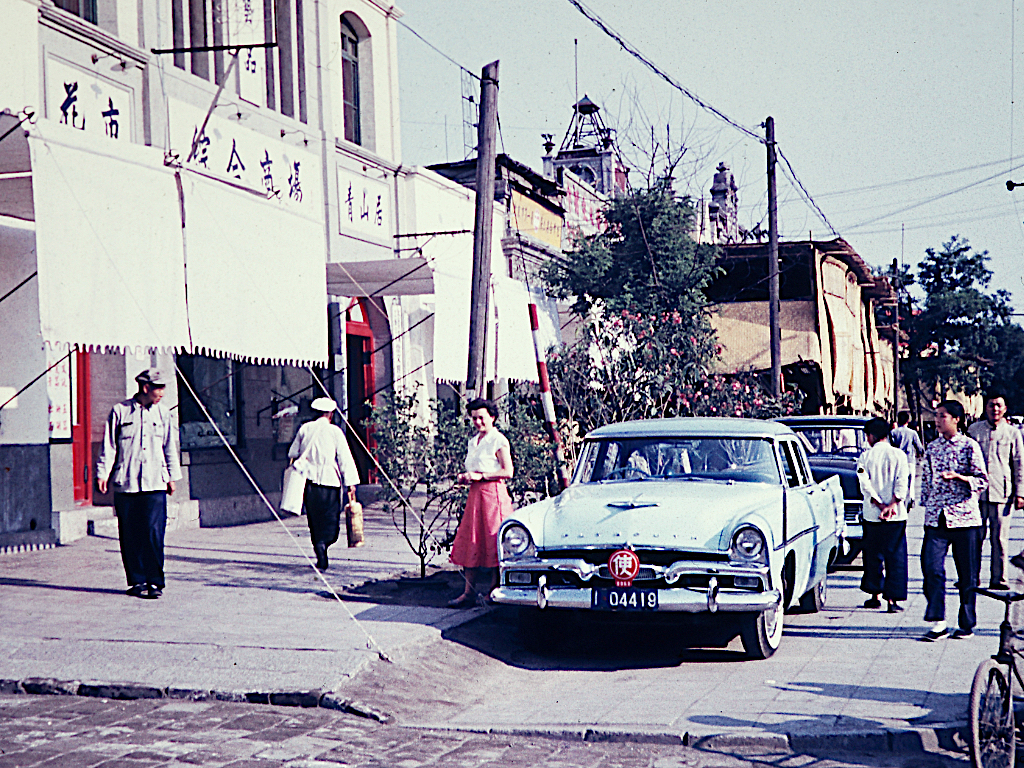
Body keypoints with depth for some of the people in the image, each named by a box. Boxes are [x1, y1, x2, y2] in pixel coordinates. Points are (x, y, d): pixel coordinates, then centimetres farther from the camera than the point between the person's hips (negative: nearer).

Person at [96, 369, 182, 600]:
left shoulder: (163, 413, 10)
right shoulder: (120, 411, 1)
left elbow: (170, 447, 17)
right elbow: (108, 446, 4)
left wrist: (172, 476, 17)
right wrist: (102, 473, 0)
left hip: (155, 484, 1)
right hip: (125, 483, -1)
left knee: (154, 533, -7)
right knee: (129, 535, 2)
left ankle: (155, 582, -1)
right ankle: (137, 581, 13)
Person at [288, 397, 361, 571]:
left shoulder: (305, 429, 7)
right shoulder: (335, 431, -3)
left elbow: (293, 454, 15)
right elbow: (345, 459, -5)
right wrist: (350, 483, -4)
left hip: (309, 480, 3)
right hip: (329, 481, -3)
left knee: (314, 519, 10)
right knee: (330, 519, 3)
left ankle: (322, 560, 7)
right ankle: (322, 544, -25)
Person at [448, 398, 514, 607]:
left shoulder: (499, 441, -6)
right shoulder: (473, 442, 17)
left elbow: (508, 472, -11)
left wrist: (481, 476, -13)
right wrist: (465, 477, 5)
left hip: (493, 494, -8)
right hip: (475, 495, 8)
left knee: (493, 542, -4)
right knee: (470, 543, 2)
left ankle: (494, 590, 3)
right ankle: (469, 592, 3)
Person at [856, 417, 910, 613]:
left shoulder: (865, 457, 0)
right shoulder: (898, 455, 0)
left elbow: (865, 485, -9)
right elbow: (902, 484, -10)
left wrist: (880, 505, -10)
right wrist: (891, 505, -14)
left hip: (872, 515, 0)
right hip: (896, 516, 0)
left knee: (873, 555, 13)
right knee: (895, 557, 3)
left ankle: (875, 595, 20)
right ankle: (892, 599, -3)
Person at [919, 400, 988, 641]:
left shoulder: (969, 446, -1)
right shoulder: (932, 447, 11)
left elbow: (982, 481, -5)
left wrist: (959, 477, -20)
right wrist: (927, 505, 14)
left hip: (964, 518, -3)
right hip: (936, 518, 3)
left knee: (967, 574, 4)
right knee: (932, 567, -10)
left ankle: (967, 624, 15)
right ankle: (938, 623, -4)